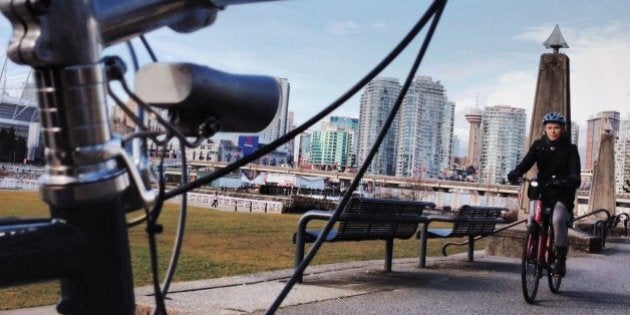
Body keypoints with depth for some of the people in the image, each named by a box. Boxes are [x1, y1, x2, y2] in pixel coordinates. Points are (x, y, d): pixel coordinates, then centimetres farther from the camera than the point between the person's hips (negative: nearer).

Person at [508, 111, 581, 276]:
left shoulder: (569, 149, -3)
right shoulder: (538, 145, 4)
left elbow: (575, 173, -15)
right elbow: (526, 162, -10)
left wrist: (571, 180, -40)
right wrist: (515, 173, -32)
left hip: (562, 192, -2)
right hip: (541, 189, 2)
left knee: (558, 219, -28)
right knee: (532, 216, -24)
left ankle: (561, 258, -11)